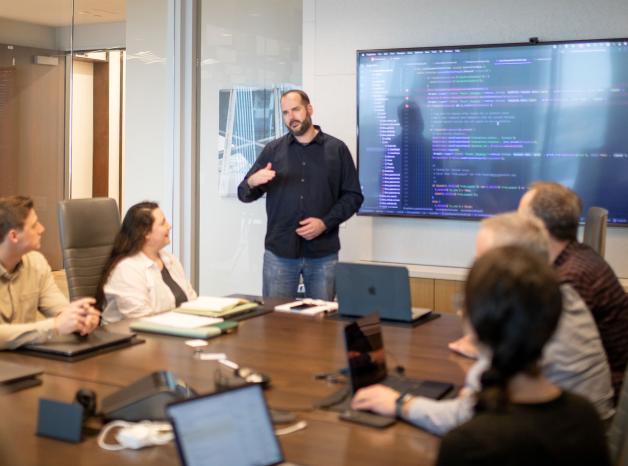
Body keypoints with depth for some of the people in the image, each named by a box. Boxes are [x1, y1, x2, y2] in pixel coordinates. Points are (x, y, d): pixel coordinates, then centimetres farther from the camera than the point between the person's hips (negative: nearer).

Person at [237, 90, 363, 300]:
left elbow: (353, 196, 3)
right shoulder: (273, 150, 8)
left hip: (323, 253, -1)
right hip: (279, 252, 1)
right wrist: (252, 182, -18)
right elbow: (244, 194, 7)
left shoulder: (337, 149, 4)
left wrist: (325, 223, -12)